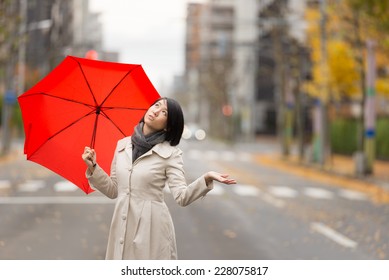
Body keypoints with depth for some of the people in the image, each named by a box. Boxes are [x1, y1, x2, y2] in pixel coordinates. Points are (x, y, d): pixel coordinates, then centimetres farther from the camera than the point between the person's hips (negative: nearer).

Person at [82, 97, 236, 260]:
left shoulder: (170, 153, -5)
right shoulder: (122, 145, 8)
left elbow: (182, 197, -15)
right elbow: (113, 190, 12)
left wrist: (206, 178, -30)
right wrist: (92, 167, 1)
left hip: (152, 228, -4)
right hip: (121, 227, 4)